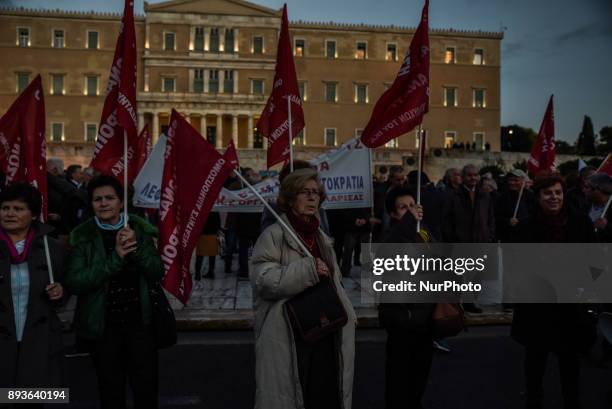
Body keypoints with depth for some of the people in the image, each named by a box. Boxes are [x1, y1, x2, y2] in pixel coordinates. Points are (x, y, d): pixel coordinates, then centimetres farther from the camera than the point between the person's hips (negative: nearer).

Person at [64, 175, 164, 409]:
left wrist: (137, 247, -21)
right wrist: (115, 257, -24)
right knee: (111, 390, 15)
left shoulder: (139, 229, -1)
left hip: (139, 323, 1)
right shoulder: (82, 237, -6)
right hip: (102, 326, -1)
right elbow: (74, 283, -16)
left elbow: (157, 273, -5)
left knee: (147, 388, 10)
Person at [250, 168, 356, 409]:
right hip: (289, 338, -7)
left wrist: (347, 315, 14)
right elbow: (263, 280, -21)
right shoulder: (274, 235, -10)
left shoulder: (321, 237, 14)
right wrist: (308, 269, -24)